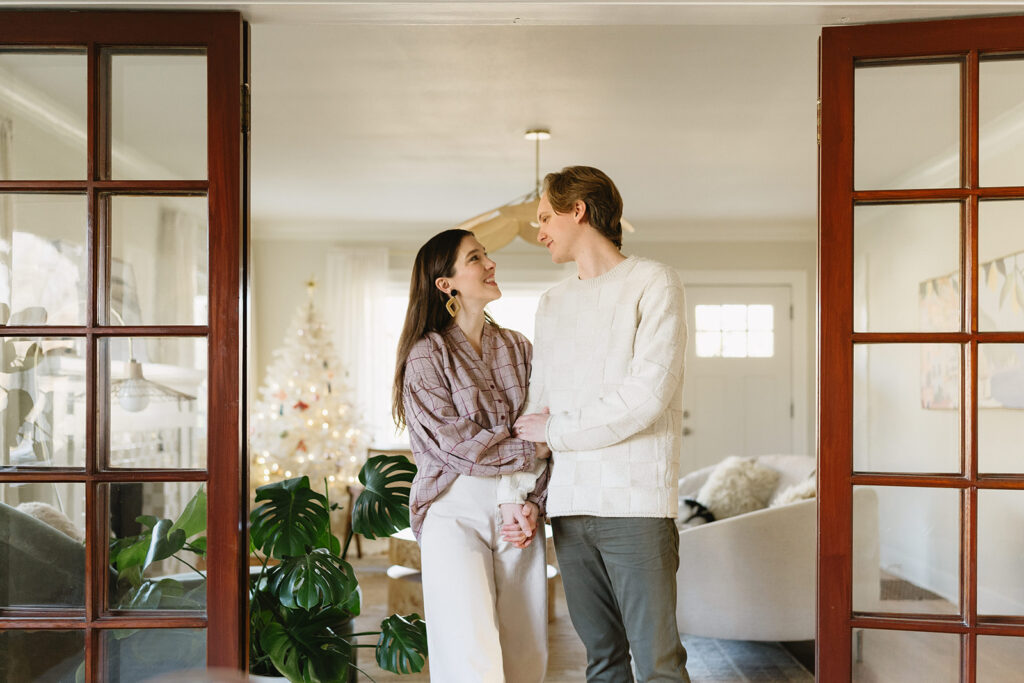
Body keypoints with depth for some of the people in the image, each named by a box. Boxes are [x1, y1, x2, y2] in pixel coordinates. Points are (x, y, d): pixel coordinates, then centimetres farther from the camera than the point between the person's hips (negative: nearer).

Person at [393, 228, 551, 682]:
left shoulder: (517, 347, 13)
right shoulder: (427, 354, -1)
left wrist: (531, 504, -7)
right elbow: (452, 444, -10)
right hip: (456, 512, -4)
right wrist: (529, 450, -3)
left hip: (517, 512, 4)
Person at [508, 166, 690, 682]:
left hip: (635, 503, -5)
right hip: (568, 505, 6)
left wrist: (554, 430, -3)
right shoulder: (551, 304, 20)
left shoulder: (653, 283, 0)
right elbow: (536, 407, 17)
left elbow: (646, 396, -11)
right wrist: (524, 493, 5)